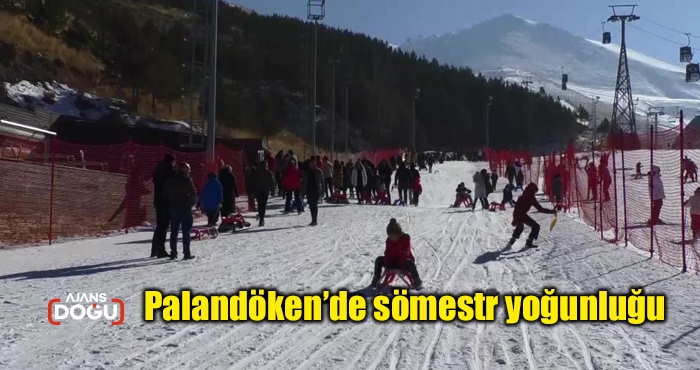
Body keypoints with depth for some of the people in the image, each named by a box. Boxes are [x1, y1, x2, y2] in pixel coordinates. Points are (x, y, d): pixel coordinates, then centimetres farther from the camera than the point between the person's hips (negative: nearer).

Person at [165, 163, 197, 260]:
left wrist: (171, 204, 17)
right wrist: (192, 203, 5)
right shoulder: (187, 180, -9)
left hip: (173, 208, 5)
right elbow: (193, 193, -11)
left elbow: (166, 194, 11)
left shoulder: (170, 180, 9)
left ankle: (173, 253, 10)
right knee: (186, 231, -2)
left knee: (174, 231, 10)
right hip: (185, 208, -5)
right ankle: (186, 253, -5)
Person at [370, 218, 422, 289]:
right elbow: (387, 253, -5)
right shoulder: (389, 240, -3)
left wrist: (402, 265, -31)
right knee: (379, 260, -12)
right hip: (393, 261, 5)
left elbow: (405, 254, -23)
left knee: (409, 263, -39)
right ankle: (376, 280, -2)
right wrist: (386, 264, -19)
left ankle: (417, 281, -25)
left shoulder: (405, 238, -17)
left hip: (404, 260, -5)